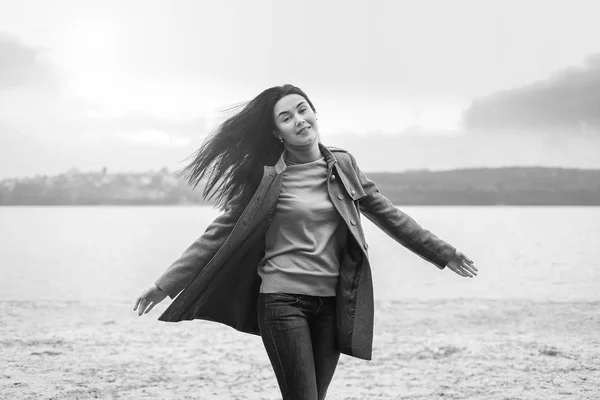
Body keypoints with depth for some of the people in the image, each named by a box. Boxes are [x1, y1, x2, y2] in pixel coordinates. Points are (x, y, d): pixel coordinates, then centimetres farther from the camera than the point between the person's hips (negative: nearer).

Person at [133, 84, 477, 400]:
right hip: (283, 301, -4)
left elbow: (388, 215, 17)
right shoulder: (267, 177, -5)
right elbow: (221, 233, -3)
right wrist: (167, 285, -6)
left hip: (332, 304, 4)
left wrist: (444, 253, 22)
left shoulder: (343, 165, 7)